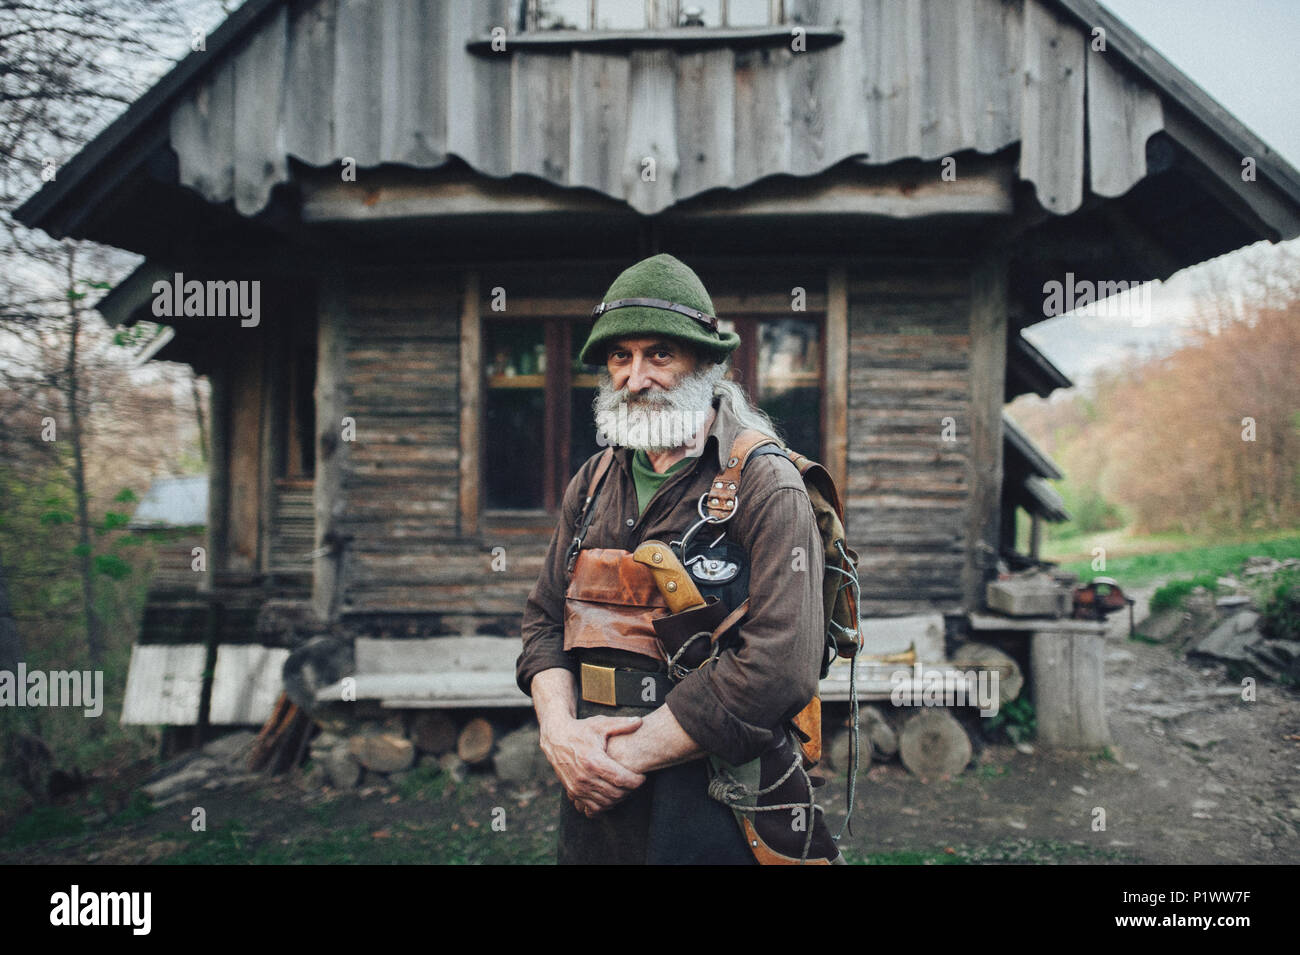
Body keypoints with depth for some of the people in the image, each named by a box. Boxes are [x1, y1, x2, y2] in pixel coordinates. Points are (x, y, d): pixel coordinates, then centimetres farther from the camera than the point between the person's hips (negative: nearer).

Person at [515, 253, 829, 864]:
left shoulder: (766, 487, -14)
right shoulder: (593, 482, 7)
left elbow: (779, 668, -23)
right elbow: (545, 619, 8)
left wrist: (629, 755, -18)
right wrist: (559, 728, -11)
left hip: (706, 814, -5)